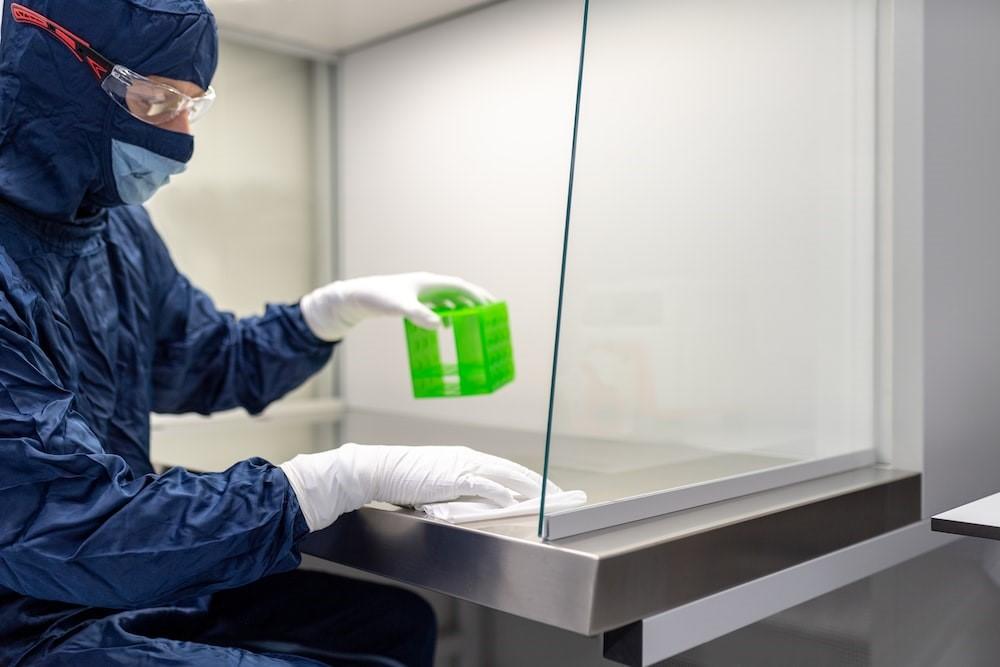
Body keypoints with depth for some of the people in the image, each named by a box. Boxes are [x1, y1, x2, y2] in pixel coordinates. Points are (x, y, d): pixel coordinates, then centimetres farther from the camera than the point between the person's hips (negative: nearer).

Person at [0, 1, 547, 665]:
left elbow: (214, 364, 17)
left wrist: (343, 304, 2)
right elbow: (74, 530, -29)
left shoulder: (117, 226, 4)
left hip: (137, 589, 8)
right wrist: (353, 474, -29)